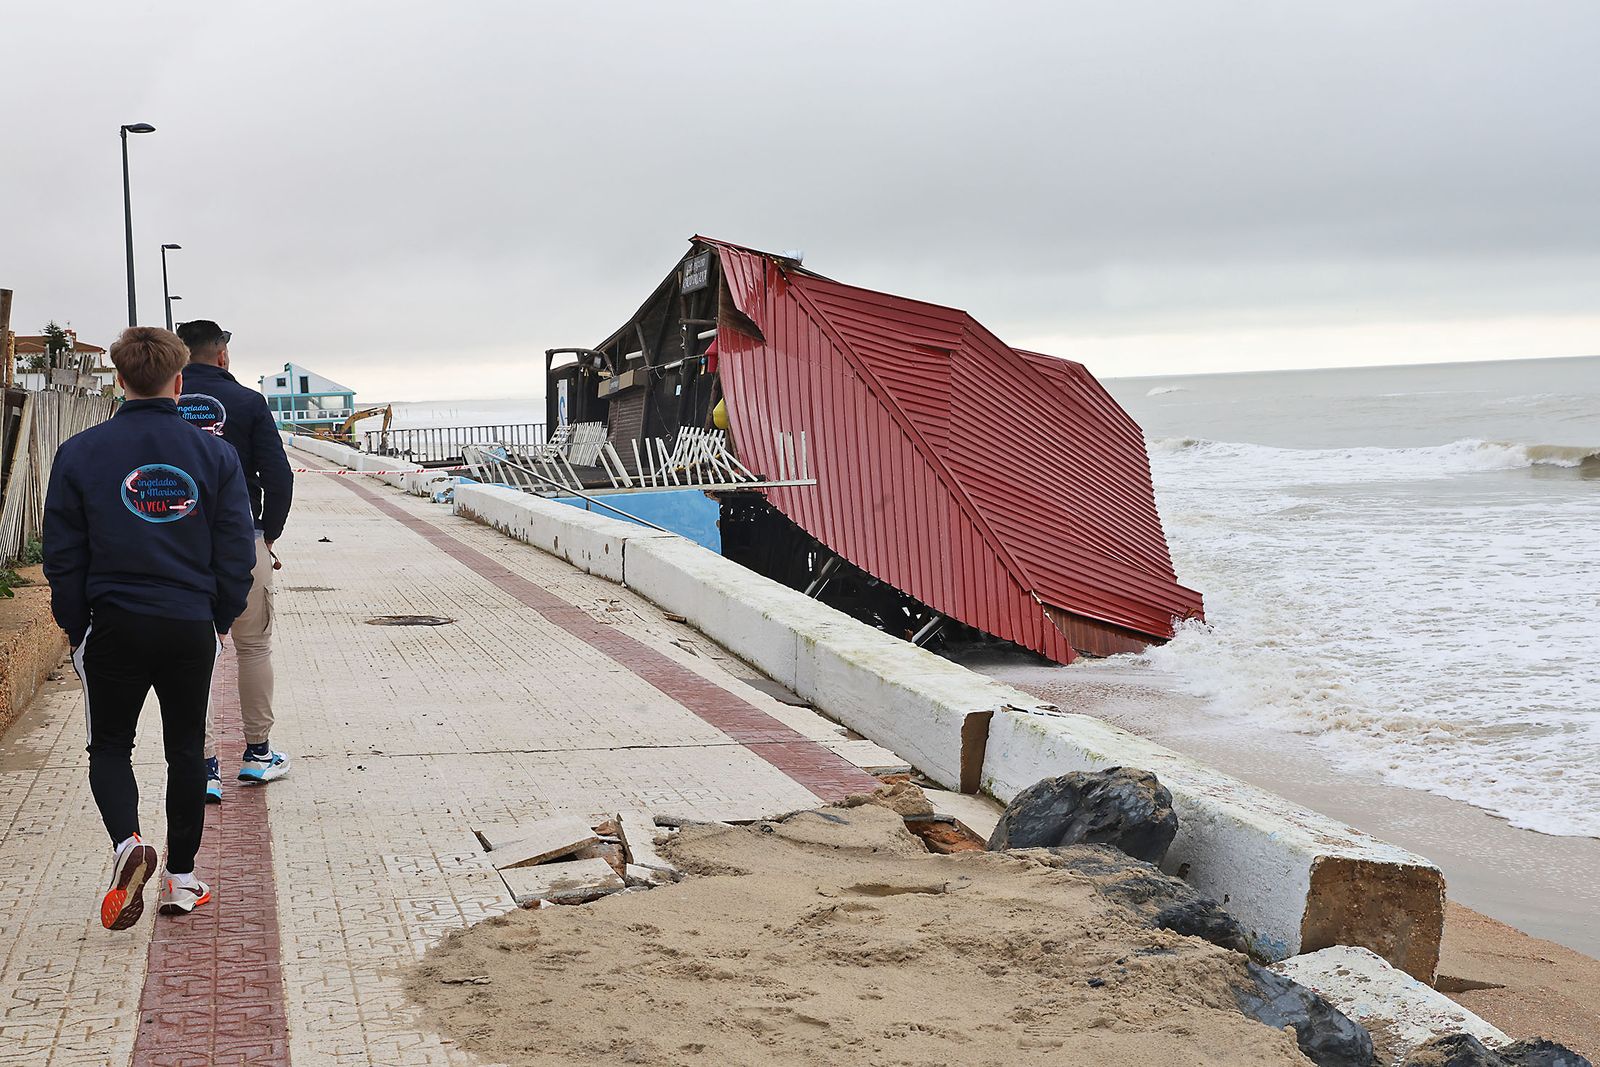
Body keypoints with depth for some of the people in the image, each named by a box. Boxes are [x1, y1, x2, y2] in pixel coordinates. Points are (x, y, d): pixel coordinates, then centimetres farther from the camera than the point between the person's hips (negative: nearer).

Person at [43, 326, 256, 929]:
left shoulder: (81, 453, -4)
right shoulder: (214, 454, -2)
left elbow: (62, 556, -1)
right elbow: (237, 551, 0)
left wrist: (76, 630, 8)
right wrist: (221, 621, 12)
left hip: (113, 625, -1)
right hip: (192, 629, 1)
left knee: (110, 745, 13)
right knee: (186, 750, 14)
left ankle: (127, 842, -13)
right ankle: (181, 879, 18)